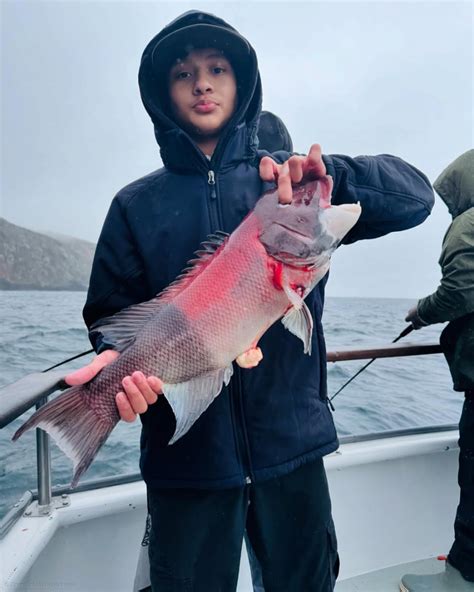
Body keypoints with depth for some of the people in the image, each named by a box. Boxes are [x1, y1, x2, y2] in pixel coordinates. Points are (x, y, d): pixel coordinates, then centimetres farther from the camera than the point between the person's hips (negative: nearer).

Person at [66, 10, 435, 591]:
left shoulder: (289, 179, 3)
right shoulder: (137, 204, 4)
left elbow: (414, 194, -4)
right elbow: (111, 309, 1)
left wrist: (329, 173, -22)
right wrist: (117, 356, -21)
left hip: (291, 443, 1)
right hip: (186, 451, 0)